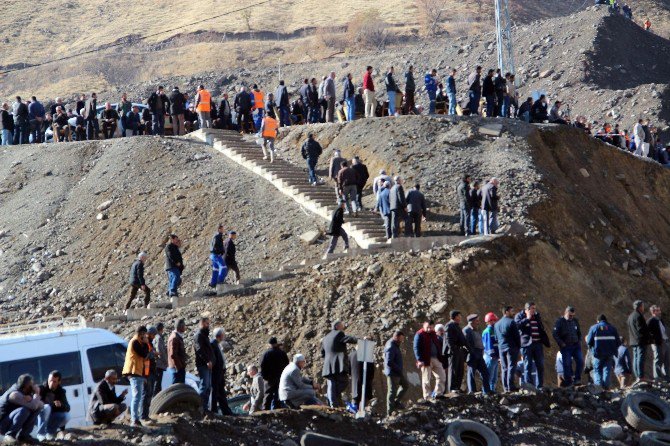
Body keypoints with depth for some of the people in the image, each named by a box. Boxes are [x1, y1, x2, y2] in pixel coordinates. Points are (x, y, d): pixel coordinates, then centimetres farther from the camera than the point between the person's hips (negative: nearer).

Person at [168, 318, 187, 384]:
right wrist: (179, 367, -20)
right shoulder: (175, 338, -16)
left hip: (179, 367, 10)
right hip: (178, 368, -10)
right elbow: (173, 355, -22)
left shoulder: (179, 337, 16)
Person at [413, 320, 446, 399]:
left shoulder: (433, 334, 14)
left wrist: (440, 356, 13)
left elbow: (438, 345, 23)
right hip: (426, 360, -7)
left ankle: (438, 393, 19)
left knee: (442, 376, 8)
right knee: (426, 380, -1)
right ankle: (427, 397, 5)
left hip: (436, 359, 7)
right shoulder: (419, 335, -8)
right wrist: (420, 360, -22)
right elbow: (416, 348, -13)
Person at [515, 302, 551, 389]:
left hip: (537, 343, 5)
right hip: (526, 343, -5)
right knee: (528, 366, -3)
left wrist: (546, 342, 16)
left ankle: (540, 386, 10)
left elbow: (542, 329, 21)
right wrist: (527, 319, -11)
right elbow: (518, 325, -16)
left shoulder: (537, 316, 18)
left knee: (540, 366, 4)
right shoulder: (519, 316, 3)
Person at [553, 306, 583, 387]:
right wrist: (562, 343, -12)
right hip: (566, 346, -5)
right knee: (567, 364, -6)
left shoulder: (575, 321, 13)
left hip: (576, 345, 5)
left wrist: (579, 341, 10)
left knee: (580, 361, -6)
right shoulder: (560, 321, -3)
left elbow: (579, 333, 24)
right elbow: (555, 334, -6)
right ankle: (568, 382, -1)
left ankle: (577, 379, 3)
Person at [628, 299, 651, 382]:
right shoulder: (638, 316, -13)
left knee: (635, 358, 9)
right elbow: (641, 329, -18)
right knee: (640, 358, -11)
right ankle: (641, 376, -14)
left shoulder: (630, 316, 18)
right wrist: (648, 338, -12)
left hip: (634, 341, 10)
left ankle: (637, 377, 10)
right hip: (641, 341, -10)